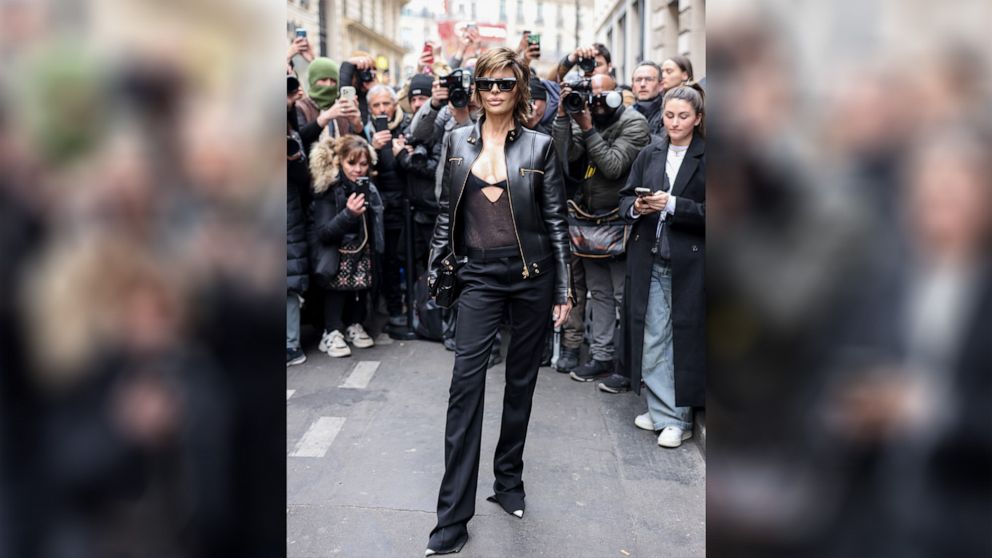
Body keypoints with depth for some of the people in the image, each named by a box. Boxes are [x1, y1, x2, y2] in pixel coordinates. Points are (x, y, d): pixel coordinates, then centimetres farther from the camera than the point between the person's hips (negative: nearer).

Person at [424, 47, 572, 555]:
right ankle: (453, 517, -1)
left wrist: (564, 288, -1)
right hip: (480, 273, 1)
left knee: (521, 380, 10)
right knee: (466, 381, -7)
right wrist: (433, 271, 6)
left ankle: (508, 480, 30)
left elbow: (556, 220, 0)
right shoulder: (457, 142, 5)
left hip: (532, 273, 0)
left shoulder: (539, 146, 0)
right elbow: (446, 212, 9)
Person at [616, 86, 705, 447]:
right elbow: (625, 197, 12)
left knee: (684, 338, 2)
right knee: (652, 338, 7)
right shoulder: (649, 155, 10)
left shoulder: (705, 157, -3)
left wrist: (672, 204, -18)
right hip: (649, 259, 4)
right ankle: (661, 411, 21)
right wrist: (636, 207, -9)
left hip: (689, 264, -4)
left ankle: (678, 419, 15)